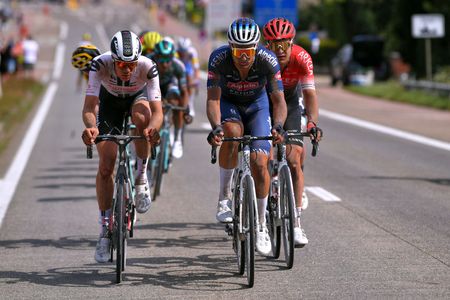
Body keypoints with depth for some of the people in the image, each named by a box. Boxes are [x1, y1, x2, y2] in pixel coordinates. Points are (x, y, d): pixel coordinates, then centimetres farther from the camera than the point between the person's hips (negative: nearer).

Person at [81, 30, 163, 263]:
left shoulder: (147, 67, -35)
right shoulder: (100, 64, -35)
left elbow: (157, 111, -39)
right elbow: (89, 107, -39)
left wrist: (153, 128, -61)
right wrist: (90, 127, -61)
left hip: (138, 97, 0)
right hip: (110, 101, 0)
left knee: (141, 116, -38)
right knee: (106, 166, -9)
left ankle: (141, 179, -17)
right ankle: (105, 229, 3)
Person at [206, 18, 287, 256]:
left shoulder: (268, 60, -30)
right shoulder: (218, 58, -31)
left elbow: (279, 100, -32)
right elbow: (213, 99, -34)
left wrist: (278, 126, -51)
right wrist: (215, 127, -52)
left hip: (256, 105, 1)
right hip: (228, 103, -1)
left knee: (259, 163, -14)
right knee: (232, 132, -36)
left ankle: (261, 226, 4)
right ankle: (224, 196, -18)